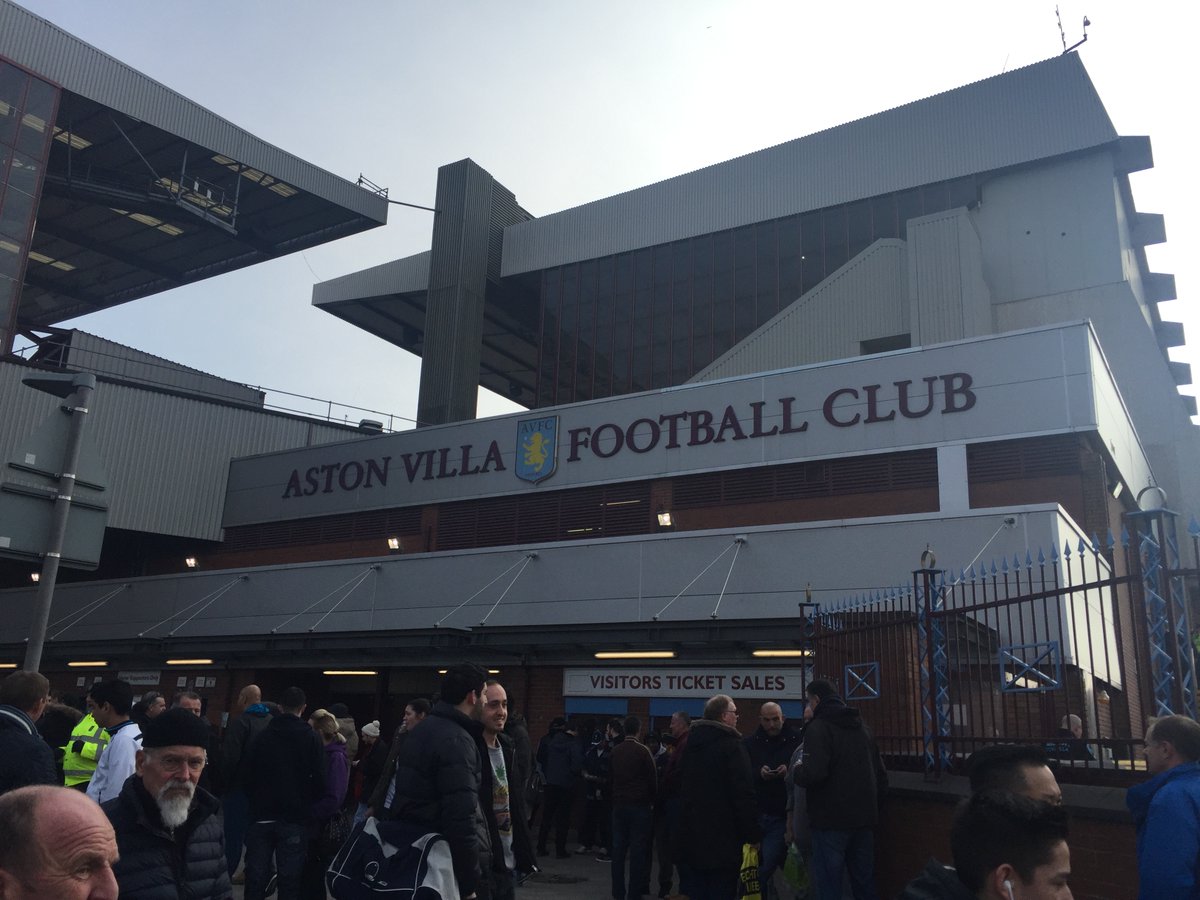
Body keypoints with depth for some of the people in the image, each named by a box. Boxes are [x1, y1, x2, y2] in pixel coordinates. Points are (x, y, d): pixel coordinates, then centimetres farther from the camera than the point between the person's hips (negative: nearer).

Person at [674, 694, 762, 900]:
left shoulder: (690, 744, 11)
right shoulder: (731, 745, -13)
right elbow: (744, 795, -17)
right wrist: (753, 834, -10)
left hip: (688, 838, 7)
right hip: (722, 841, -7)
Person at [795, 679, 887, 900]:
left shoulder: (818, 727, -11)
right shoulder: (862, 727, 14)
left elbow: (813, 774, -24)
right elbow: (881, 776, 17)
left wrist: (798, 770, -4)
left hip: (832, 819, -7)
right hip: (864, 818, 7)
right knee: (864, 882, 15)